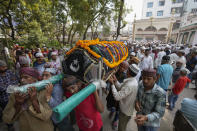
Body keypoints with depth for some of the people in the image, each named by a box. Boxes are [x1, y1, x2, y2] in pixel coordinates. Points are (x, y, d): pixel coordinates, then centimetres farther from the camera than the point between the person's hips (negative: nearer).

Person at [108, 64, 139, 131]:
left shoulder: (130, 85, -37)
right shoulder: (133, 80, -6)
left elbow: (117, 97, -36)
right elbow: (121, 88, -1)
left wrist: (112, 84, -29)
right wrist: (115, 81, -14)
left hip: (126, 111, -8)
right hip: (126, 108, 8)